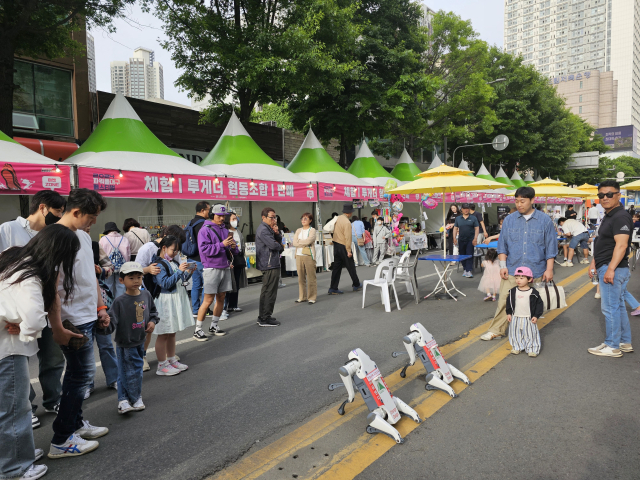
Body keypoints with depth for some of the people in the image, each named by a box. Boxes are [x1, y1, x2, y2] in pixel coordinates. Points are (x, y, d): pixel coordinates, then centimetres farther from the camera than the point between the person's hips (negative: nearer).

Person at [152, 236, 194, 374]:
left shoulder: (174, 262, 11)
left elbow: (181, 280, 19)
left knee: (172, 333, 17)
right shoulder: (159, 264, -14)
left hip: (178, 299, 9)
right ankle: (162, 365, 10)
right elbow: (165, 283, -22)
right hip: (166, 302, -9)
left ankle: (172, 360, 28)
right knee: (163, 334, 1)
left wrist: (188, 272, 1)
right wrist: (179, 271, -25)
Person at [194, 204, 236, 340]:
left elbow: (232, 251, 19)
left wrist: (233, 246, -4)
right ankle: (198, 330, 3)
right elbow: (204, 249, -18)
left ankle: (214, 326, 24)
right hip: (212, 269, -7)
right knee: (208, 300, -7)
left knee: (221, 298, 11)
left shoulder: (225, 230, 15)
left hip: (225, 268, 7)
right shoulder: (205, 230, -6)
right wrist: (221, 244, -23)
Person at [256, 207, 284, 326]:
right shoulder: (263, 230, -15)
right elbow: (273, 245, -24)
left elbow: (279, 241, 15)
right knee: (269, 291, -7)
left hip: (270, 264, 11)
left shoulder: (268, 228, 18)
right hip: (269, 264, -11)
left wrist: (277, 233, -5)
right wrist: (281, 247, -3)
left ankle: (263, 316, 25)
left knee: (266, 291, 16)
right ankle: (265, 319, -1)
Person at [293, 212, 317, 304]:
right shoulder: (298, 231, 14)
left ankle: (312, 297, 6)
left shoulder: (312, 230, 0)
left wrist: (299, 242, -4)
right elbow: (294, 243, 2)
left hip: (309, 256, -5)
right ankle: (302, 297, 18)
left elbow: (309, 241, -16)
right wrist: (304, 244, -9)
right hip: (299, 255, 5)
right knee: (301, 278, 9)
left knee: (311, 278, -2)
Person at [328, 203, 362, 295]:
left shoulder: (338, 218, 5)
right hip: (343, 246, -8)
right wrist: (349, 251, -18)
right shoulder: (347, 222, -19)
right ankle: (356, 285, 24)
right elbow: (348, 237, -22)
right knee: (350, 267, 9)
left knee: (337, 267, 9)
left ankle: (333, 288, 10)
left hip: (336, 245, 8)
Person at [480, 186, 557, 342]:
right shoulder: (509, 220, 5)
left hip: (535, 271, -1)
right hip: (512, 270, 1)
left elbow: (551, 247, 4)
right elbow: (502, 245, 8)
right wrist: (503, 265, 1)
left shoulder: (545, 220, 2)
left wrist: (549, 269, 0)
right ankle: (497, 330, 8)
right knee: (505, 301, -2)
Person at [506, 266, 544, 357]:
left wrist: (536, 316, -7)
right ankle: (516, 347, 27)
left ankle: (532, 349, 18)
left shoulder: (533, 292, -8)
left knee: (530, 334, 5)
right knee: (516, 334, 12)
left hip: (529, 319, -3)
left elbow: (539, 304, -2)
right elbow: (509, 303, 9)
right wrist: (509, 313, 4)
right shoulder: (513, 291, -1)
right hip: (515, 318, 3)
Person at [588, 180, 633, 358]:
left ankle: (613, 346, 7)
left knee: (610, 308, -3)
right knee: (618, 306, 17)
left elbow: (621, 245, -25)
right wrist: (594, 263, 18)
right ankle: (625, 343, 27)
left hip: (613, 269, -10)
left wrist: (610, 269, -29)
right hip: (606, 268, 10)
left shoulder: (620, 217, -16)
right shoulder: (608, 216, 16)